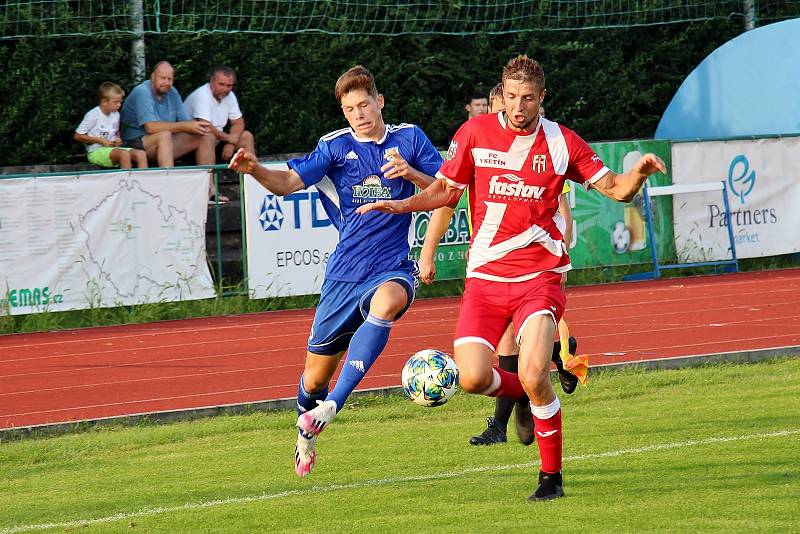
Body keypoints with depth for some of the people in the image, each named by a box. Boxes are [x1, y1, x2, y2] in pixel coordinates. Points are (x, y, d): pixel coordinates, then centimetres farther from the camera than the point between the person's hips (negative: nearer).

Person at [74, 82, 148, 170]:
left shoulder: (116, 115, 12)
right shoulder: (93, 115, -9)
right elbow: (77, 136, -7)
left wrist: (118, 139, 5)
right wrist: (100, 141, -12)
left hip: (112, 148, 7)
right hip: (95, 152, -7)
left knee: (141, 154, -18)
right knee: (124, 153, -35)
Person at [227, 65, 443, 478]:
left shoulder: (409, 139, 4)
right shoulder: (335, 146, 4)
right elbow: (288, 182, -6)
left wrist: (411, 173, -18)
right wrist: (255, 169, -27)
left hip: (393, 269, -2)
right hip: (344, 274, 2)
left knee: (386, 301, -40)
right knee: (314, 379, 8)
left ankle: (332, 406, -38)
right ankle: (306, 431, 42)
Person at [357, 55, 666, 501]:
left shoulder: (562, 143, 1)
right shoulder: (475, 133, 3)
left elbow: (616, 189, 4)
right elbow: (447, 190, 14)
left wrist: (638, 173, -18)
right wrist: (400, 205, -1)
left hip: (539, 277, -2)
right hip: (484, 277, 2)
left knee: (533, 376, -21)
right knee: (473, 379, -12)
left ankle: (552, 476, -2)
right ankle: (527, 396, 24)